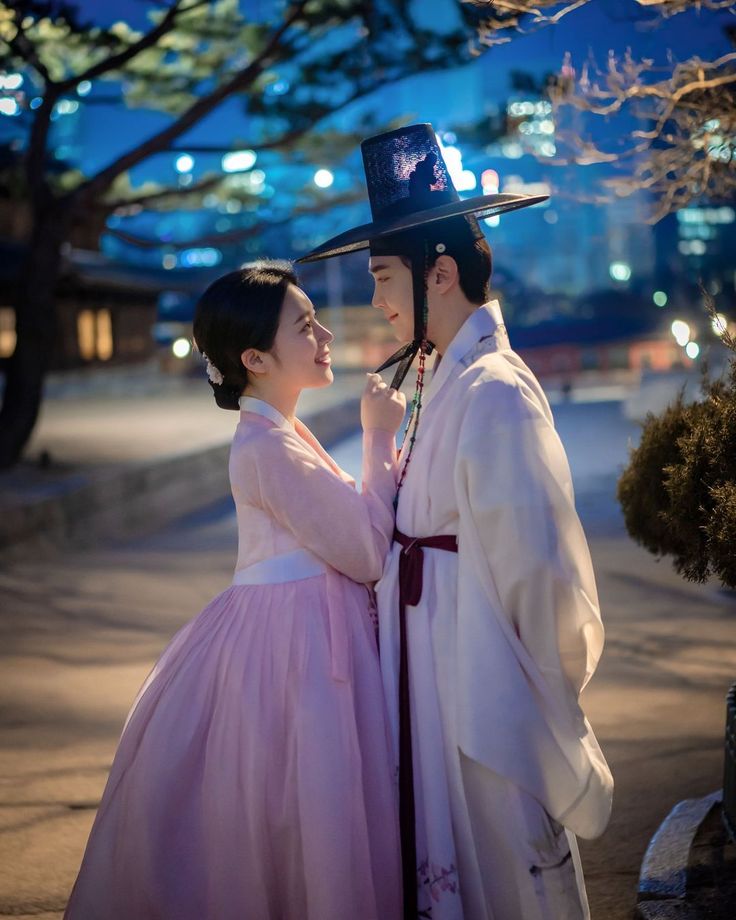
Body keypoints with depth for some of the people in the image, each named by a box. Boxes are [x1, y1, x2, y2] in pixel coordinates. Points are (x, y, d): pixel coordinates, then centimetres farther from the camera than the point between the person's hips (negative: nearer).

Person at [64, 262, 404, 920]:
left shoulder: (282, 432, 11)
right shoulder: (269, 450, -20)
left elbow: (345, 529, 13)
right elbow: (366, 554, -17)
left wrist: (389, 449, 4)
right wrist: (379, 440, -12)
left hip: (310, 628, 10)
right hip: (295, 644, -10)